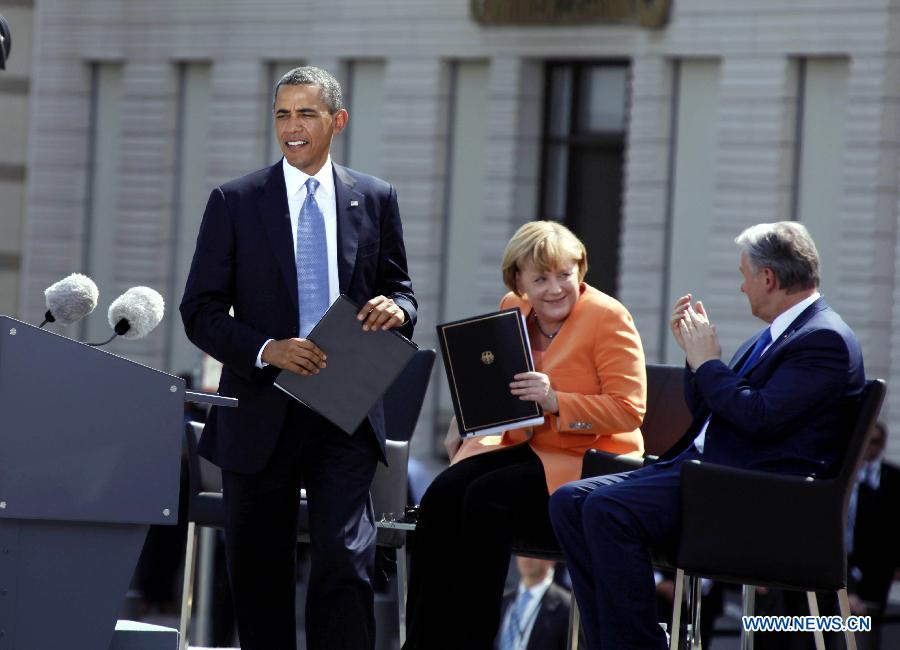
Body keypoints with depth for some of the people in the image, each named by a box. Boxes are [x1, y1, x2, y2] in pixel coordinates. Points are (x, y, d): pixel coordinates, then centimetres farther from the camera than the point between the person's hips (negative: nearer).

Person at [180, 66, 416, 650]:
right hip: (262, 415, 0)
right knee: (260, 575, 7)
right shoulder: (235, 202, 3)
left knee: (345, 560, -12)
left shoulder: (375, 200, 9)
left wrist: (395, 309, -10)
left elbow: (400, 291, 15)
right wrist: (267, 351, -16)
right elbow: (201, 312, 0)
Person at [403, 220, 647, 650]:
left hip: (588, 461, -6)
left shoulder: (607, 317, -10)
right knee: (443, 493, -23)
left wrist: (556, 401, -26)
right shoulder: (512, 310, 9)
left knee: (487, 497, -30)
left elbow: (629, 410, -15)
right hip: (523, 446, 6)